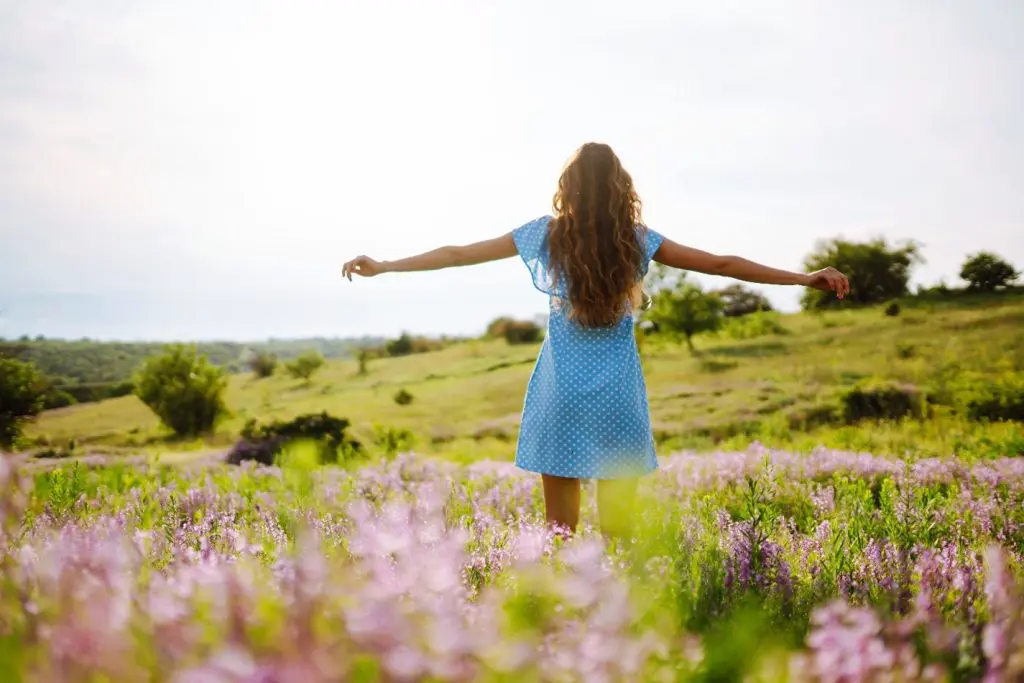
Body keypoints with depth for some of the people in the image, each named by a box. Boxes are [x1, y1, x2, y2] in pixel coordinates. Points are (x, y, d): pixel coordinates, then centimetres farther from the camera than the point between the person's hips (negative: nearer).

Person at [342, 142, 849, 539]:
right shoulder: (637, 239, 2)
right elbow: (720, 264, 5)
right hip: (618, 396, 0)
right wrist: (805, 278, 13)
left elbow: (457, 254, 8)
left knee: (559, 527, 7)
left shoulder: (546, 234, 2)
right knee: (618, 527, 7)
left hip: (562, 393, 0)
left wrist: (383, 266, 19)